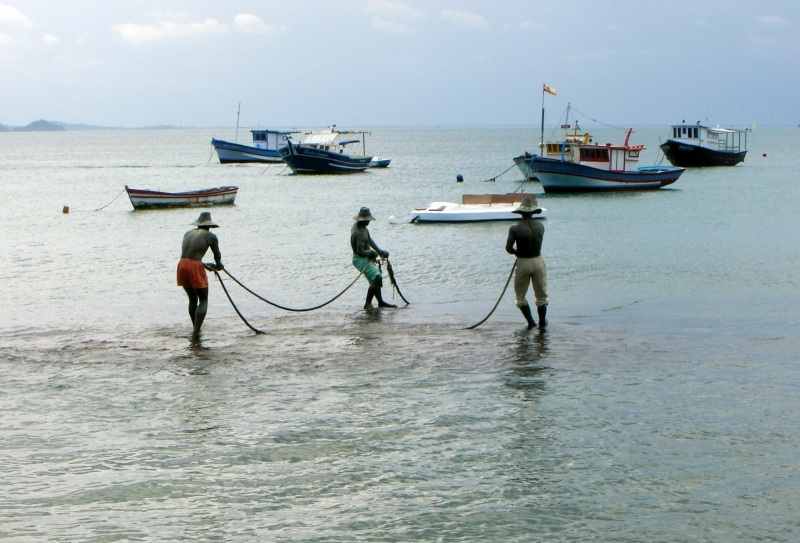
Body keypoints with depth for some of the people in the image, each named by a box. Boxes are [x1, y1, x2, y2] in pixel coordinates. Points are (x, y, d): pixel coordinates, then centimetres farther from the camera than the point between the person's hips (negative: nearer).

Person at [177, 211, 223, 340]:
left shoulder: (188, 234, 18)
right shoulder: (210, 236, 1)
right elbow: (217, 255, 12)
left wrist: (205, 265, 35)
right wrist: (219, 265, 35)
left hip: (182, 266, 6)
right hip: (195, 268, -6)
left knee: (192, 299, 22)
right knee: (203, 300, 3)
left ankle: (195, 328, 31)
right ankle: (196, 332, -8)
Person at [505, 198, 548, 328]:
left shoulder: (515, 228, -12)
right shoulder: (540, 226, -2)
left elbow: (508, 248, -11)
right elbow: (537, 243, 8)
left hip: (523, 263, -2)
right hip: (538, 261, 3)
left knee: (520, 295, 13)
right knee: (541, 295, 16)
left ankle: (531, 322, 9)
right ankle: (542, 322, 22)